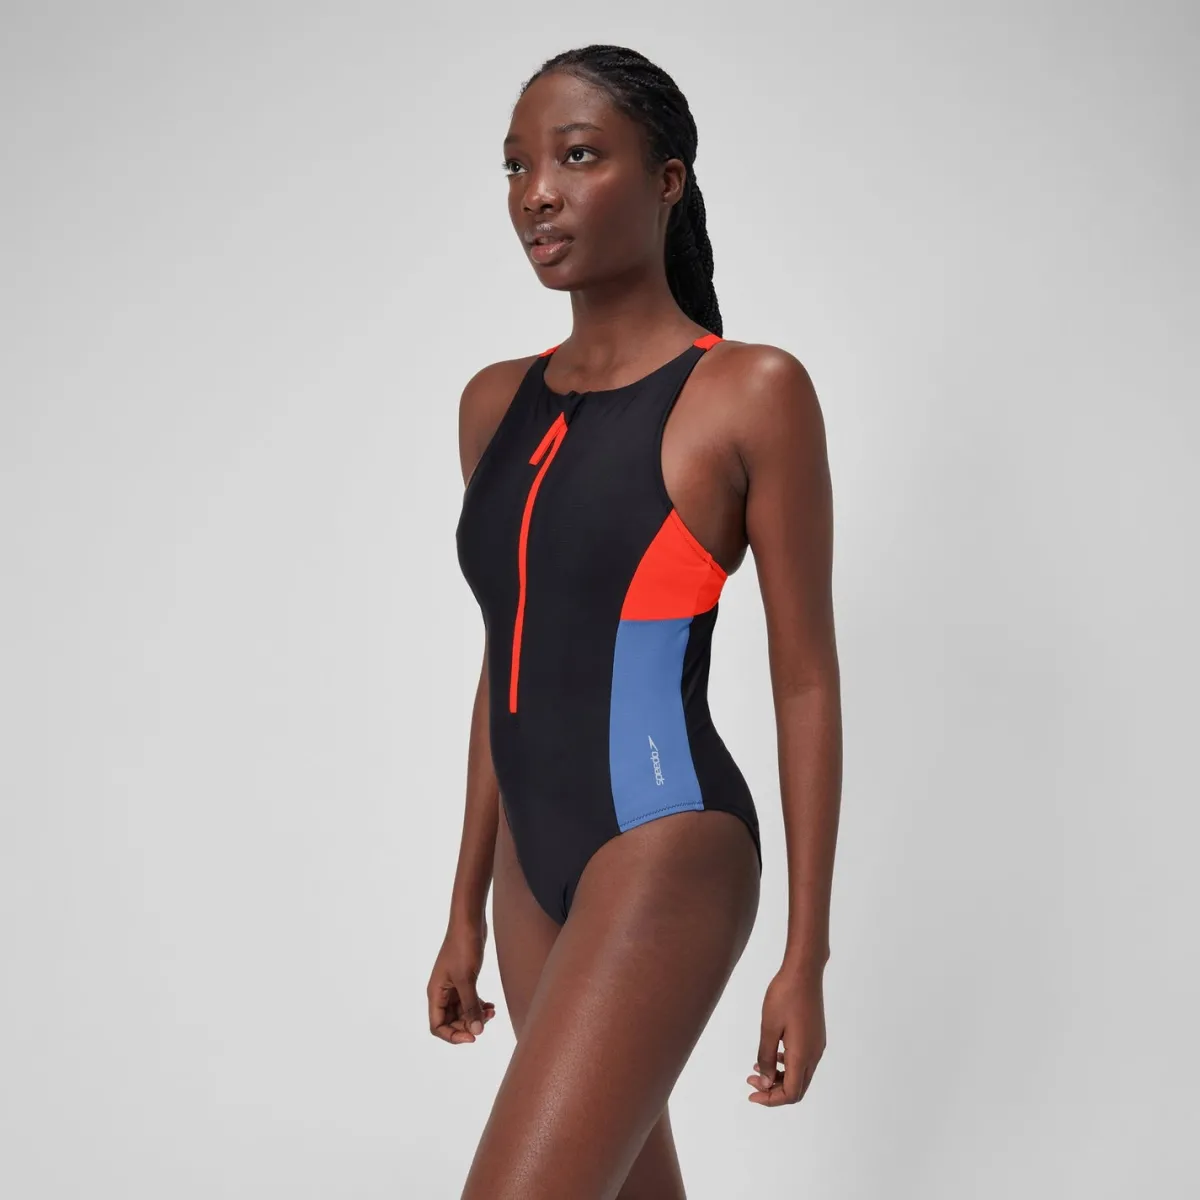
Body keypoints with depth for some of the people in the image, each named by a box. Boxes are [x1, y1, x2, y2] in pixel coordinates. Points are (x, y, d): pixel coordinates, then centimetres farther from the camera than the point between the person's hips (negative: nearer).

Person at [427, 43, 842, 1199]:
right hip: (538, 865, 7)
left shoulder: (755, 392, -10)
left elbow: (806, 682, -8)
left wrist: (806, 955, -7)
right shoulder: (494, 404, 8)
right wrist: (467, 909, 16)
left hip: (668, 857, -7)